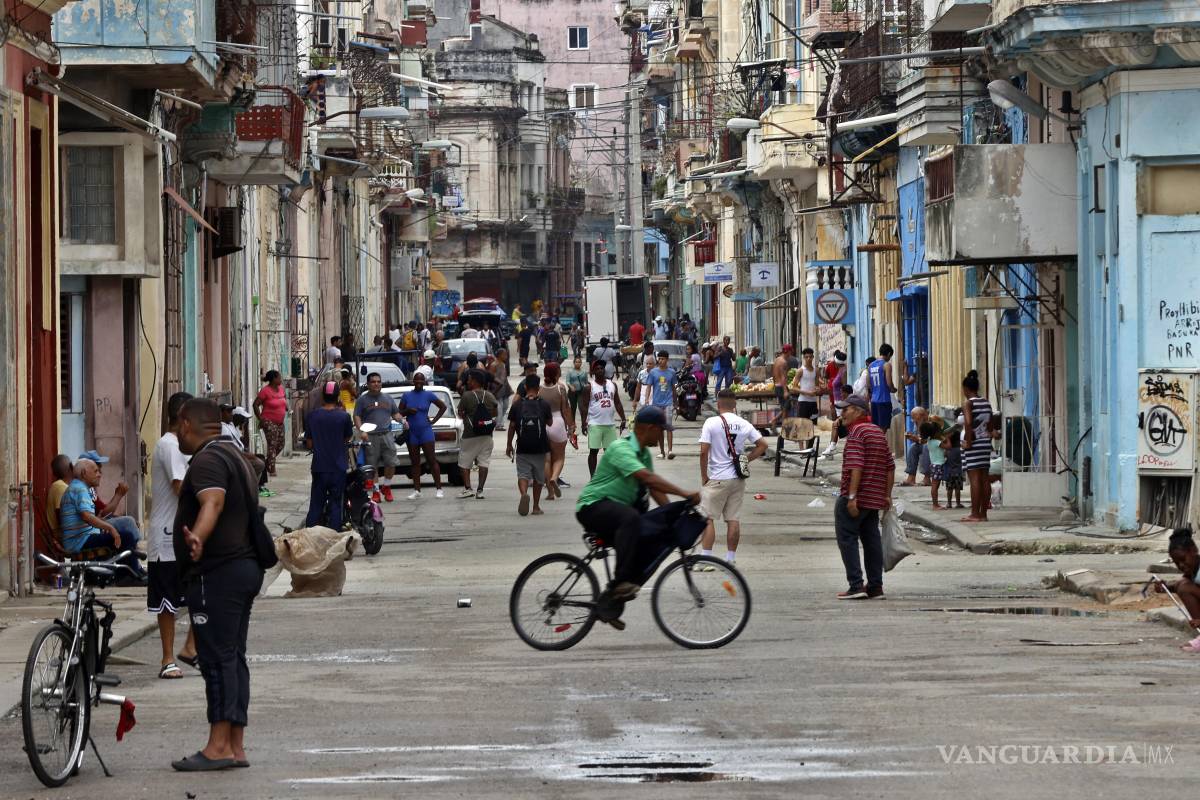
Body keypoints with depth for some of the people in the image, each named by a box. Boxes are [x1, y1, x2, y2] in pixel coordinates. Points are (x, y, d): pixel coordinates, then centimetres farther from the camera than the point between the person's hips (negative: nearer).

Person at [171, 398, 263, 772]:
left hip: (216, 573, -10)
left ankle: (219, 745, -11)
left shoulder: (208, 460, -13)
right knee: (233, 657, 10)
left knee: (217, 658, -10)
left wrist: (197, 537, -52)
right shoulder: (233, 455, 21)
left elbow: (213, 502, -34)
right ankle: (236, 745, 11)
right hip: (245, 566, 10)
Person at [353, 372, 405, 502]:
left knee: (391, 463, -4)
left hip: (387, 435, 2)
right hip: (370, 437, -2)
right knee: (372, 466, -3)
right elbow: (356, 417, 1)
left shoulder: (388, 398, 17)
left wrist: (402, 421, 2)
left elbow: (395, 413, 23)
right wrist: (362, 431, -14)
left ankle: (386, 486, 16)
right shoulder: (362, 399, 6)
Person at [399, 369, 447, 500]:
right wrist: (408, 411, -12)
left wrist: (434, 420, 1)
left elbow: (443, 406, 9)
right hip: (411, 432, 2)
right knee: (415, 463, 5)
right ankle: (416, 490, 8)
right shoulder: (406, 395, 6)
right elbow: (399, 412, 9)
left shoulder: (428, 395, 1)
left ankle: (438, 489, -3)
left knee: (432, 460, -5)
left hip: (425, 430, -2)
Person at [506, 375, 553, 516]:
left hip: (522, 447, -1)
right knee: (538, 477, 14)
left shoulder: (517, 405, -3)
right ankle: (536, 507, 20)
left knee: (523, 474, 1)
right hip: (540, 447, 1)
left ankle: (524, 493, -30)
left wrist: (509, 445, 10)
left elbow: (512, 426, 0)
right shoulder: (544, 405, -4)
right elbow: (550, 423, 10)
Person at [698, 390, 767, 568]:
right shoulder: (744, 425, 3)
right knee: (733, 519, 9)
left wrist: (704, 476, -3)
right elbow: (762, 445, 5)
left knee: (707, 518, 0)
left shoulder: (712, 423, -10)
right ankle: (731, 559, 13)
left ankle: (706, 559, -5)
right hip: (738, 479, 5)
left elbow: (704, 452, -14)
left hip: (717, 479, -5)